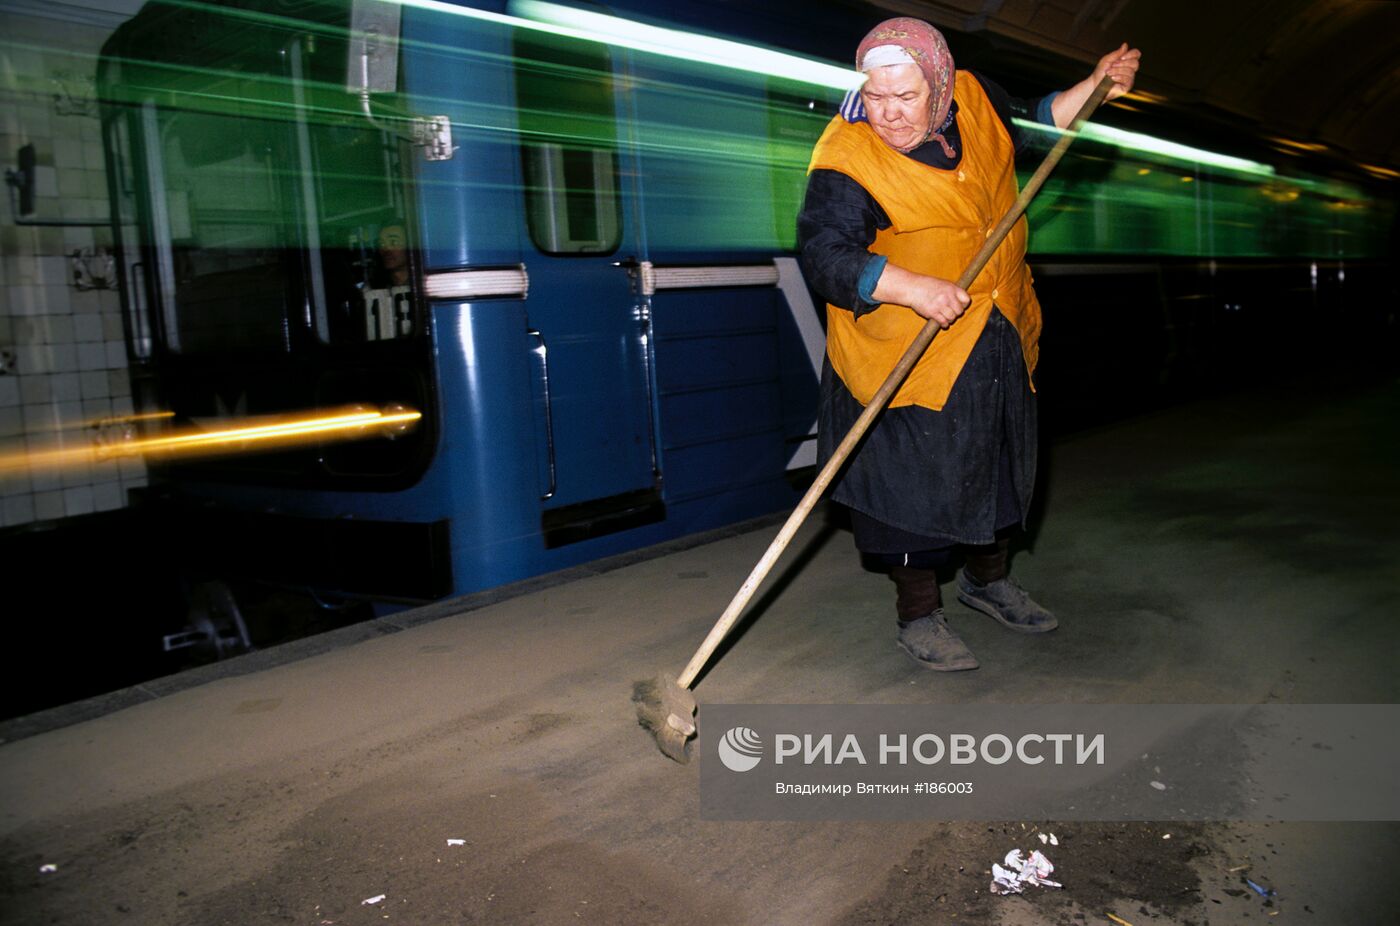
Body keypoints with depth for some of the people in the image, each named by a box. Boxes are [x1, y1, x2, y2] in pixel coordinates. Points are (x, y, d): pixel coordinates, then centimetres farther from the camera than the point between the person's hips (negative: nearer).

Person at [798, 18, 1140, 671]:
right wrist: (910, 288, -39)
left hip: (1000, 340, 7)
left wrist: (1095, 88, 14)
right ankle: (918, 616, 16)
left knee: (1001, 463, 19)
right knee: (918, 478, -2)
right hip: (910, 352, -7)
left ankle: (986, 579, 41)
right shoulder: (847, 161, -21)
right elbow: (824, 253, -29)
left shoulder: (974, 99, -1)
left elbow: (1028, 127, 21)